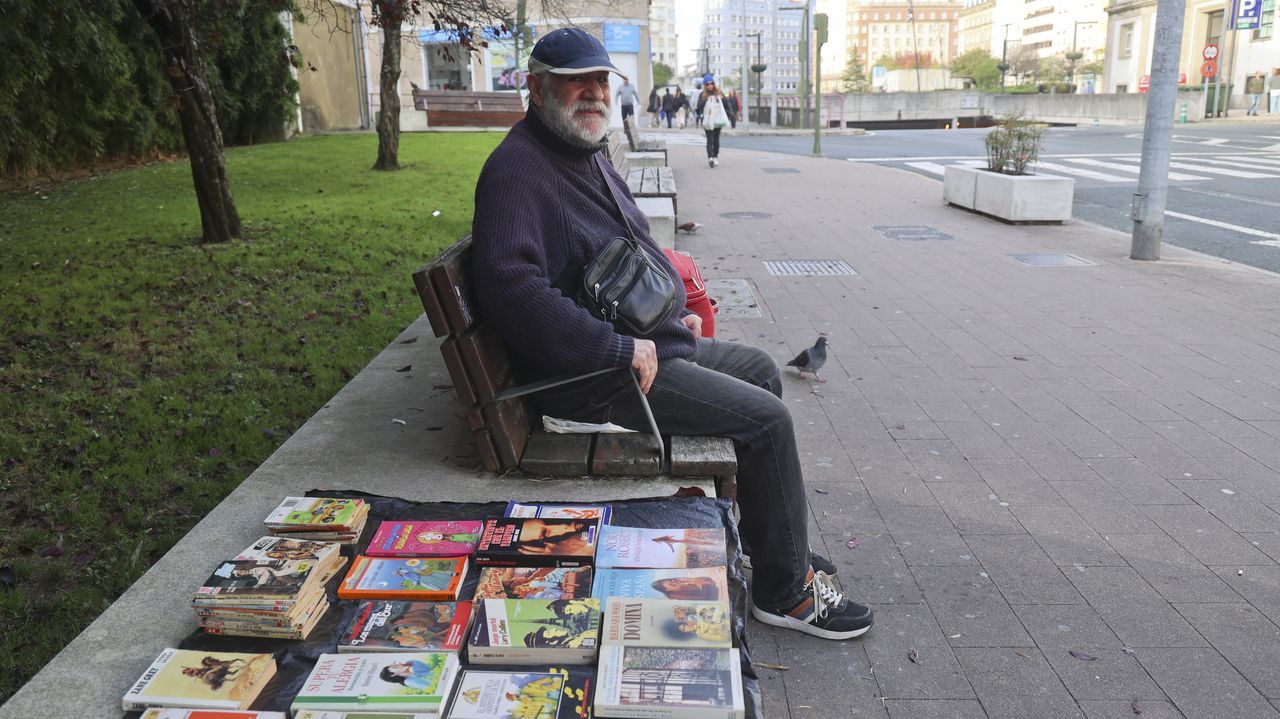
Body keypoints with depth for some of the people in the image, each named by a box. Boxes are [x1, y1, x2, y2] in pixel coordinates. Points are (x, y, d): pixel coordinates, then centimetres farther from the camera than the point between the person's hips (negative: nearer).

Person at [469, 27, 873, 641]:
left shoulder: (587, 156, 15)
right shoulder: (517, 171, -18)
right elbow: (511, 288, -33)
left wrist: (672, 314, 17)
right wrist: (622, 348, -28)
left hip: (644, 343, 11)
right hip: (593, 377, -11)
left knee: (761, 368, 18)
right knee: (767, 420, -13)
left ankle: (778, 541, 27)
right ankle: (786, 590, 4)